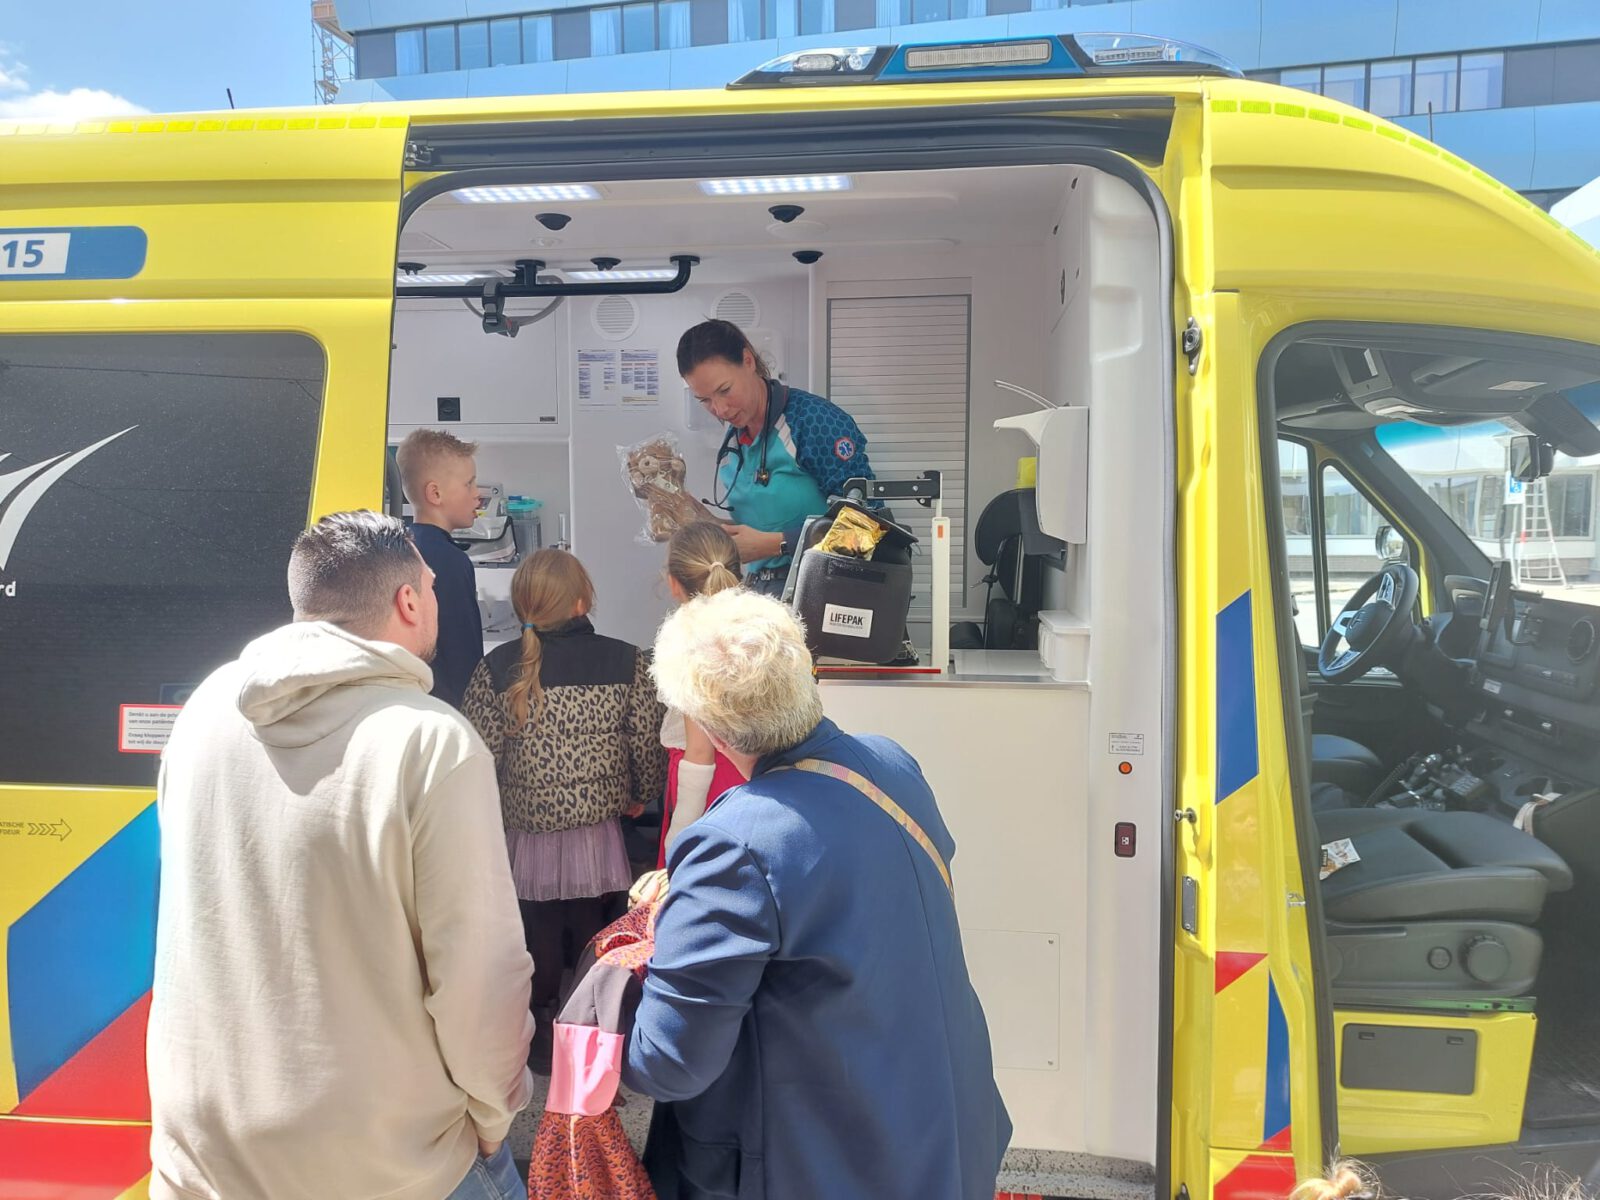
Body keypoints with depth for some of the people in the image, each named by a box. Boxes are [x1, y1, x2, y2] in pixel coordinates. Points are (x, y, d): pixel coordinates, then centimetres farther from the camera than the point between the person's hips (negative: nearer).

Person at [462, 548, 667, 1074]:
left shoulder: (497, 668, -12)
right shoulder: (625, 662, -10)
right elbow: (648, 744, -5)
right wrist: (641, 794, 15)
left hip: (524, 838, 0)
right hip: (599, 836, 0)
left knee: (537, 955, 18)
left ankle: (543, 1042, 33)